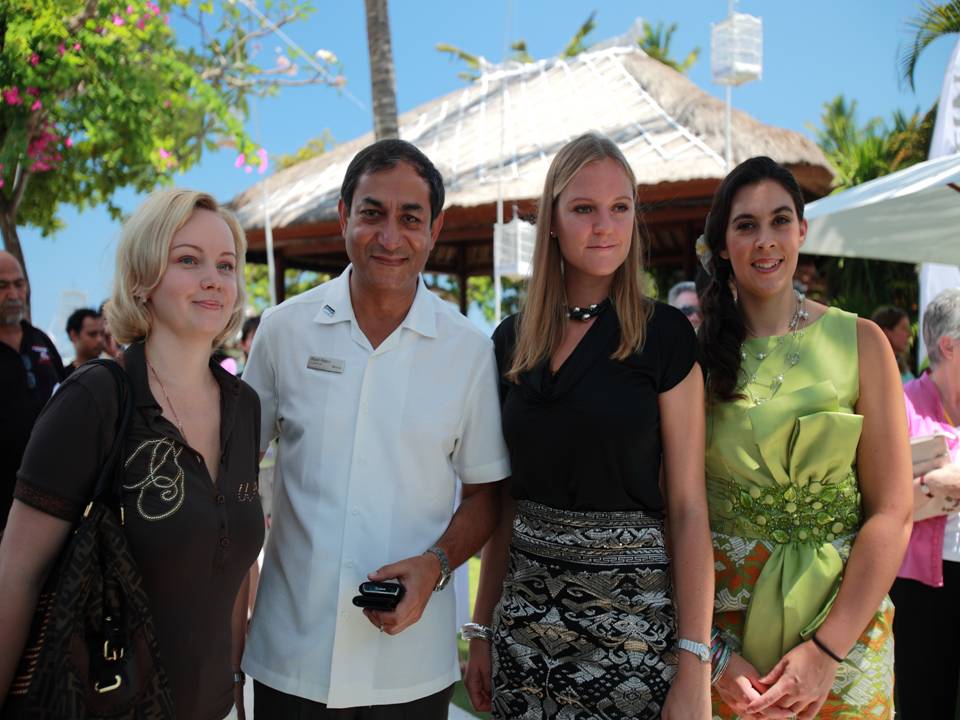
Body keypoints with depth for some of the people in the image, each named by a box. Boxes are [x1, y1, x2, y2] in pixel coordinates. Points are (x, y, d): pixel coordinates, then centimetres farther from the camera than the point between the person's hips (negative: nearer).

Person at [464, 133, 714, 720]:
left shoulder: (664, 335, -7)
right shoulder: (514, 340, 5)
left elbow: (688, 507, -8)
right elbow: (504, 498, 10)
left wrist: (693, 669, -13)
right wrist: (483, 627, 10)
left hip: (632, 613, -3)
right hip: (525, 612, 4)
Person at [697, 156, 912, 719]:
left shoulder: (859, 341, -3)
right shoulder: (697, 354, -3)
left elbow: (892, 513, -7)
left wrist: (827, 650, -14)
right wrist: (713, 651, -10)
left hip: (843, 618, 0)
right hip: (720, 614, 0)